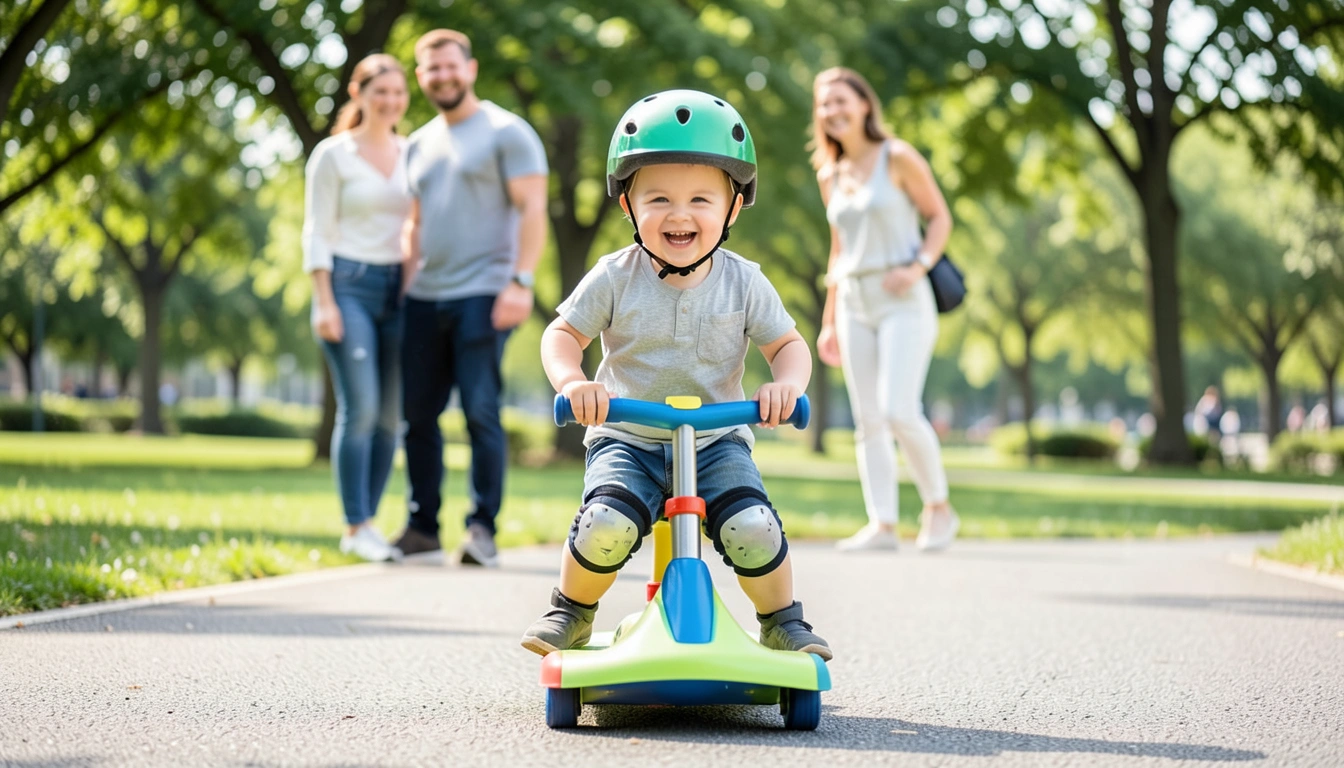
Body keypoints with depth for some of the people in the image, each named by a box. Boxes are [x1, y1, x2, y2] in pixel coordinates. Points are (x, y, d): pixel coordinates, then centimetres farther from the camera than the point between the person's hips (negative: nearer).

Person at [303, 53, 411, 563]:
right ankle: (355, 527, -5)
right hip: (349, 283, -5)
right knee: (360, 408, -12)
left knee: (390, 414, 2)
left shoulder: (412, 155, 13)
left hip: (397, 289, 5)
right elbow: (317, 232, -2)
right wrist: (324, 302, -10)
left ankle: (368, 524, 11)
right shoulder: (333, 155, 0)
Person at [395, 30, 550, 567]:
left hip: (481, 296, -6)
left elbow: (532, 209, -8)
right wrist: (404, 283, 15)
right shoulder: (420, 145, 19)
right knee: (418, 414, 6)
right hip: (424, 298, 7)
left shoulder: (506, 132, -1)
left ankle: (483, 528, -4)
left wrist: (521, 281, -18)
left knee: (480, 411, -9)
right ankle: (423, 526, 15)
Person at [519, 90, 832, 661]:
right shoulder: (615, 278, -6)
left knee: (752, 530, -23)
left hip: (716, 440, 1)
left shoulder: (743, 283, -3)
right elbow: (562, 334, -1)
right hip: (626, 438, -1)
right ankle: (571, 612, 3)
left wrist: (788, 383, -20)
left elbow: (788, 344, 4)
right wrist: (571, 382, -23)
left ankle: (784, 623, 6)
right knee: (607, 527, -28)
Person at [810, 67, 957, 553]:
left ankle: (939, 508, 2)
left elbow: (940, 216, 0)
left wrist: (919, 266, -16)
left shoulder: (897, 157, -3)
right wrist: (829, 321, 18)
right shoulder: (830, 175, 14)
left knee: (900, 412, -16)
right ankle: (881, 525, 0)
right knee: (868, 422, 0)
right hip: (854, 305, 6)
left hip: (903, 303, -6)